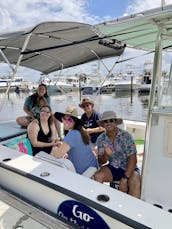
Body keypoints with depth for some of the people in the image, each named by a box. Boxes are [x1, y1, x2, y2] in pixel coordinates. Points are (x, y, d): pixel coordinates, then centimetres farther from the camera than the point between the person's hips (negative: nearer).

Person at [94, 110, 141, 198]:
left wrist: (124, 178, -25)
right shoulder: (101, 138, -6)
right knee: (97, 176, -23)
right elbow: (101, 162, -4)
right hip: (112, 167, 3)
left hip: (128, 168, -2)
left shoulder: (126, 136, -15)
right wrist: (106, 155, -28)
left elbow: (132, 158, -17)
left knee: (135, 182, -31)